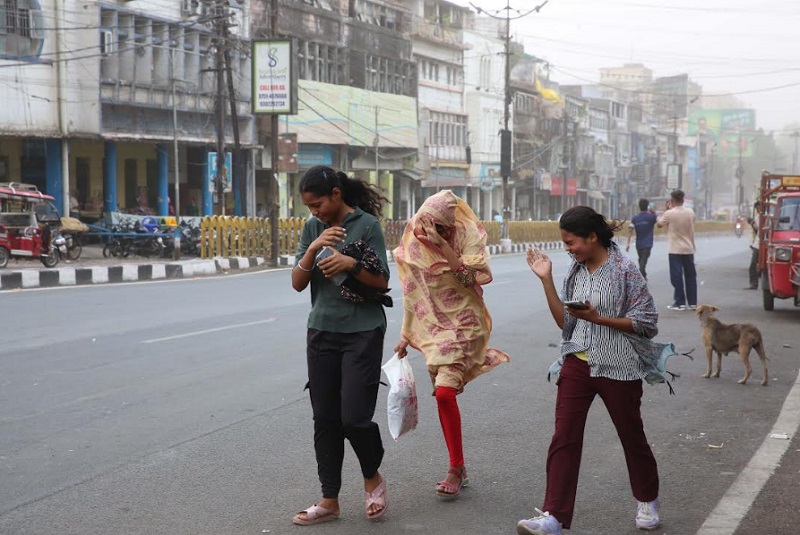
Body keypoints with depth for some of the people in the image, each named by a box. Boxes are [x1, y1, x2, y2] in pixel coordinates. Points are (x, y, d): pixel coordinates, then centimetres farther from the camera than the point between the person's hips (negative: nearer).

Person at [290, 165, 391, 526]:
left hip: (362, 333, -4)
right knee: (325, 418, 5)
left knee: (354, 418, -8)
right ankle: (329, 500, 15)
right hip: (322, 333, 4)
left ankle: (372, 477, 21)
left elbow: (382, 283, -5)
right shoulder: (312, 228, 5)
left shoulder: (367, 224, -6)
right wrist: (314, 248, -15)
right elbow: (297, 283, 0)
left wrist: (351, 264, -22)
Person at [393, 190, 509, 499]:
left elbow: (475, 278, -22)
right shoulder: (414, 244, 3)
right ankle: (458, 471, 20)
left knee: (445, 392, -19)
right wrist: (406, 336, 14)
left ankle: (456, 468, -6)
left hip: (462, 324, -5)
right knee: (443, 396, 8)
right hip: (432, 326, 5)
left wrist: (446, 249, -26)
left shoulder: (466, 235, -10)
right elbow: (412, 294, 12)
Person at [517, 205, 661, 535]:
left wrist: (597, 318, -20)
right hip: (578, 363, 4)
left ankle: (647, 502, 36)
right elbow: (564, 321, 6)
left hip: (617, 367, -4)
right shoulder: (575, 270, 5)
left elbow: (646, 323, -12)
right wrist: (546, 279, -2)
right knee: (564, 437, -5)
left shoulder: (624, 270, -11)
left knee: (631, 435, 13)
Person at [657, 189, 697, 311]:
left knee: (677, 276, 0)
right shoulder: (690, 212, 0)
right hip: (689, 249, 5)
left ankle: (680, 303, -1)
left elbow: (659, 224, 3)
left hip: (675, 250, -5)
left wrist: (666, 209, 11)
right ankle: (692, 302, 12)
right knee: (690, 276, 9)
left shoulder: (669, 214, -14)